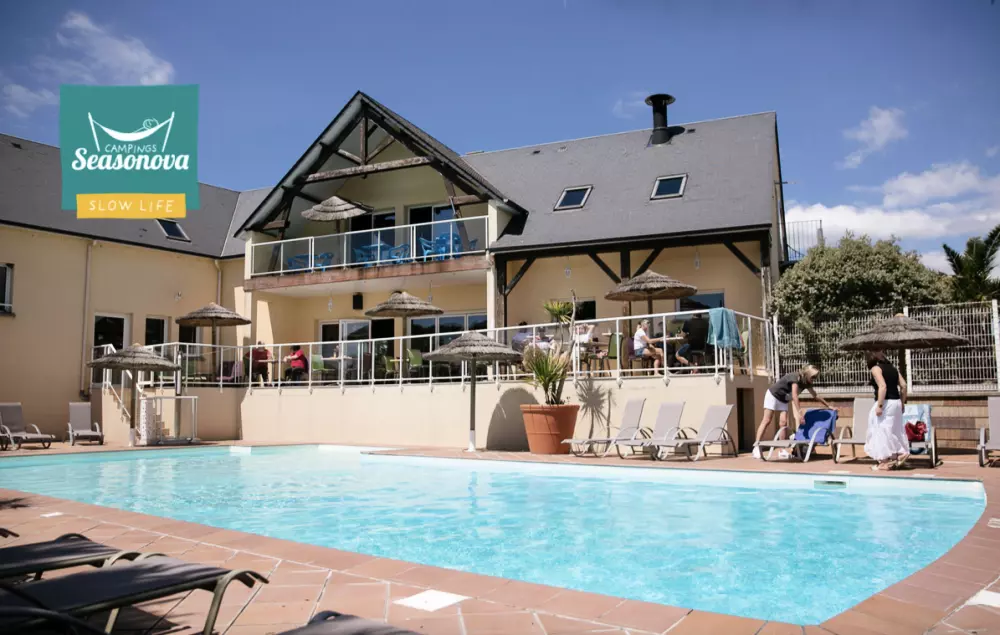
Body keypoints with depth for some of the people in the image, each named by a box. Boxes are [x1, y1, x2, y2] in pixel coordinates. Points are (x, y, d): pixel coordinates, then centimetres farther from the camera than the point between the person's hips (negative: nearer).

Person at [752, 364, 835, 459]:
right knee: (766, 421, -12)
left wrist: (829, 406, 14)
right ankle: (756, 446, -14)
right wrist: (800, 412, -42)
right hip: (773, 395, -7)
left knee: (783, 422, -5)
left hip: (783, 400, 7)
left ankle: (782, 450, -5)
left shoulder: (807, 383, -5)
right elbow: (794, 396, -37)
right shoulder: (795, 377, -29)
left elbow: (816, 396, 10)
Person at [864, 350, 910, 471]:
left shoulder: (875, 369, -6)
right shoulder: (892, 368, 16)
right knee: (894, 431, 16)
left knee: (882, 431, -2)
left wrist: (879, 405, -20)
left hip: (885, 403, -8)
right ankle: (897, 457, 17)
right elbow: (903, 386, 11)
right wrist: (902, 403, 17)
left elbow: (882, 386, -19)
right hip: (896, 402, 8)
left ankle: (885, 462, 0)